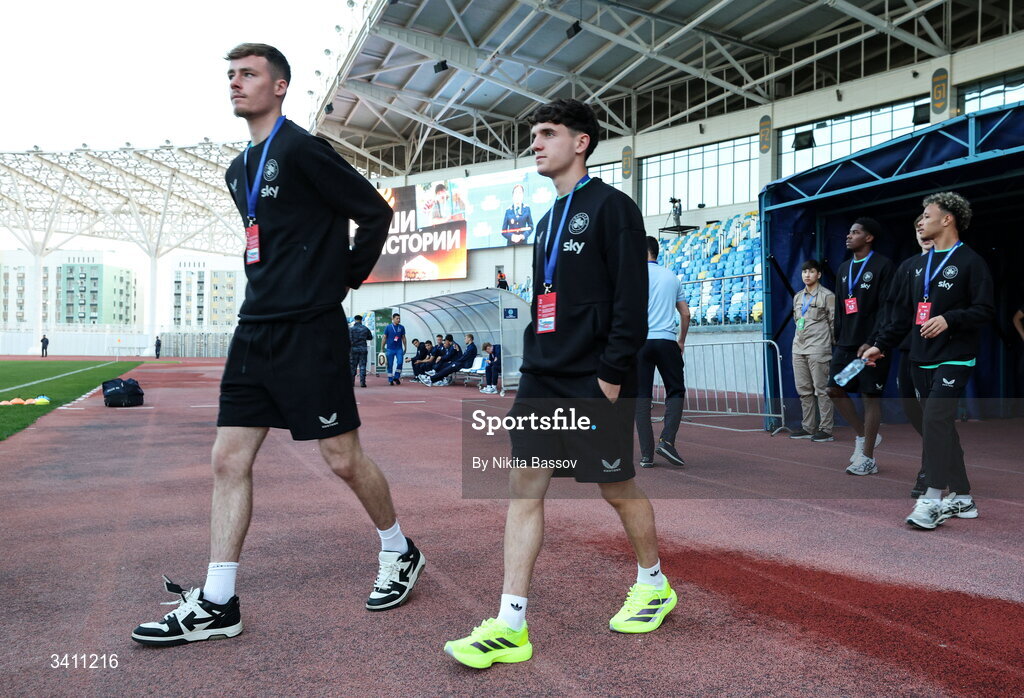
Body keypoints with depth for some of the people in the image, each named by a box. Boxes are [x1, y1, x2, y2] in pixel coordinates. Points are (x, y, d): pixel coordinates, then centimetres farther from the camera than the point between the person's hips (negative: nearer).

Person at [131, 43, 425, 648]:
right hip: (256, 328, 9)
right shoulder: (239, 170, 18)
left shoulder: (302, 150, -8)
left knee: (343, 457, 0)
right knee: (229, 459, 5)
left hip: (310, 331, -8)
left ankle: (400, 553, 24)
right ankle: (217, 605, 13)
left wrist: (344, 280, -3)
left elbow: (376, 213, -8)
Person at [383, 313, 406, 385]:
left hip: (399, 349, 1)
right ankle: (390, 380, 11)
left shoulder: (401, 327, 5)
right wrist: (382, 348, 2)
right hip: (390, 349, -1)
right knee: (390, 365, 2)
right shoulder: (388, 327, 0)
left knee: (400, 363, -13)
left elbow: (403, 338, 12)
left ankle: (396, 377, 5)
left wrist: (405, 347, 10)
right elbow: (384, 338, 4)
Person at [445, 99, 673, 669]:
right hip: (544, 378, 8)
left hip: (594, 382, -7)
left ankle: (654, 586, 31)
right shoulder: (550, 220, 19)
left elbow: (632, 298, -13)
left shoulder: (610, 206, -5)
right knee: (525, 484, 0)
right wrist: (535, 364, 15)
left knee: (618, 487, 6)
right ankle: (511, 626, 5)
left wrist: (612, 372, -18)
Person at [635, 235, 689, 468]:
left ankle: (647, 454, 2)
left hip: (640, 342, -2)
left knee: (641, 398, 2)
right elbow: (685, 313, 16)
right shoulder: (672, 277, 14)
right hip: (667, 341, 2)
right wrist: (681, 341, 27)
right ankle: (667, 440, -7)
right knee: (676, 393, 12)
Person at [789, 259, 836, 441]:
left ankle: (825, 430, 0)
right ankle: (808, 428, 16)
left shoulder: (827, 296, -3)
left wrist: (831, 343, 1)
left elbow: (834, 322, -2)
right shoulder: (797, 297, 15)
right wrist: (800, 338, 17)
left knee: (822, 389, -5)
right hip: (799, 348, 7)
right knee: (803, 390, 9)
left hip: (818, 349, -7)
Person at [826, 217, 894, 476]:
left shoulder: (882, 265, -6)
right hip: (846, 343, 7)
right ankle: (864, 435, 22)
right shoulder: (844, 268, 15)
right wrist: (838, 342, 14)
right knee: (835, 390, 3)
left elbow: (886, 308, -12)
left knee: (870, 397, -2)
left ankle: (867, 459, 5)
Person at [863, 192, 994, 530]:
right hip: (921, 360, 7)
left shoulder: (970, 261, -4)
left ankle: (932, 500, -14)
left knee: (935, 421, -17)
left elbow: (986, 310, -10)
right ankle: (962, 499, 19)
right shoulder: (918, 264, 17)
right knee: (943, 427, 10)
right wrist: (880, 344, 13)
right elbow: (902, 312, 19)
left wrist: (949, 319, -25)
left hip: (955, 359, -7)